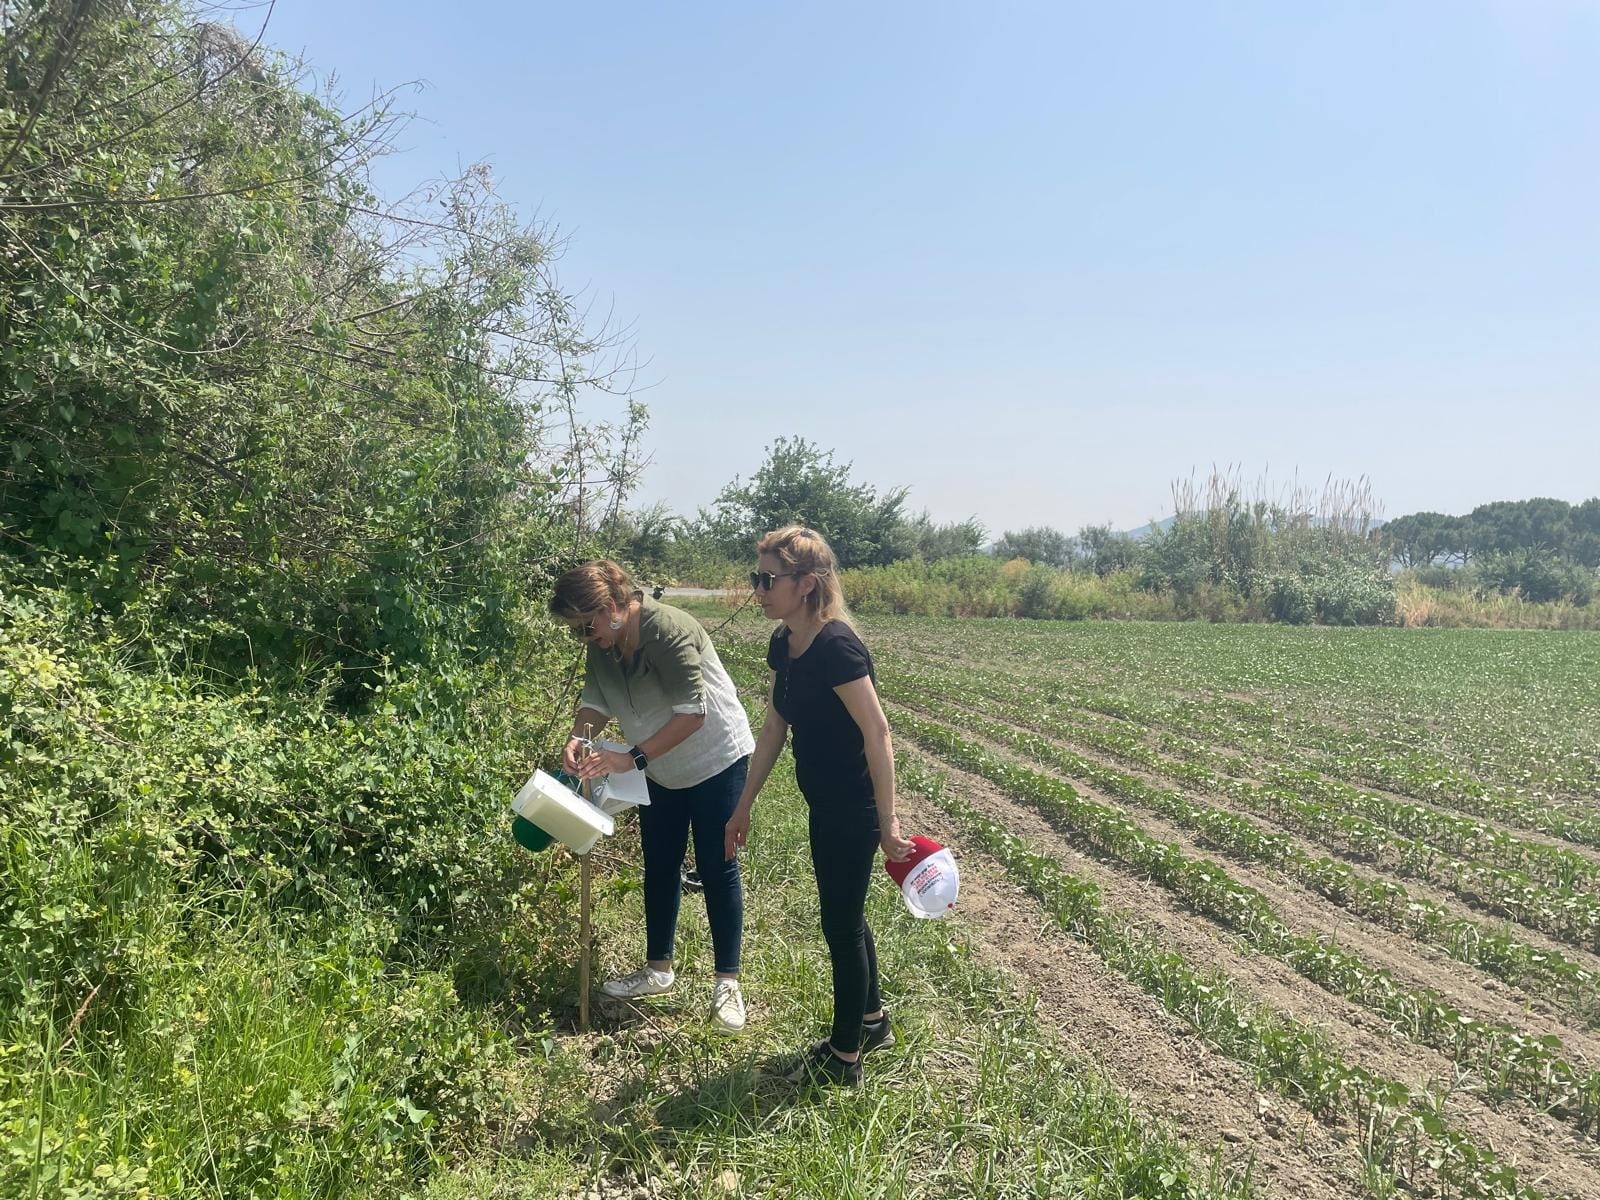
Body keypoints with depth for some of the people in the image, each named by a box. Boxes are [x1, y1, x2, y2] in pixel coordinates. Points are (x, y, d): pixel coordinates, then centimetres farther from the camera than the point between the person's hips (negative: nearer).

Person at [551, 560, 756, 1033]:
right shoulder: (601, 644, -7)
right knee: (659, 867, 14)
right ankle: (658, 969, 29)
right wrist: (578, 738, -23)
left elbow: (692, 714, -33)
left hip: (715, 760, -7)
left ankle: (728, 983, 11)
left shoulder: (669, 631, -31)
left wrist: (632, 758, -36)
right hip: (661, 770, 7)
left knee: (716, 869, 0)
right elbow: (595, 700, -2)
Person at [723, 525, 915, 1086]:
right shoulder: (784, 644, 2)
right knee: (845, 915, 22)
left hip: (853, 812, -9)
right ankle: (871, 1022, 43)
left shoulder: (836, 646, -25)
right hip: (826, 807, 9)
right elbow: (774, 729, 11)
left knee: (841, 923, 5)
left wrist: (887, 823, -20)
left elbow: (877, 733, -22)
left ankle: (843, 1059, 23)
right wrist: (743, 807, 14)